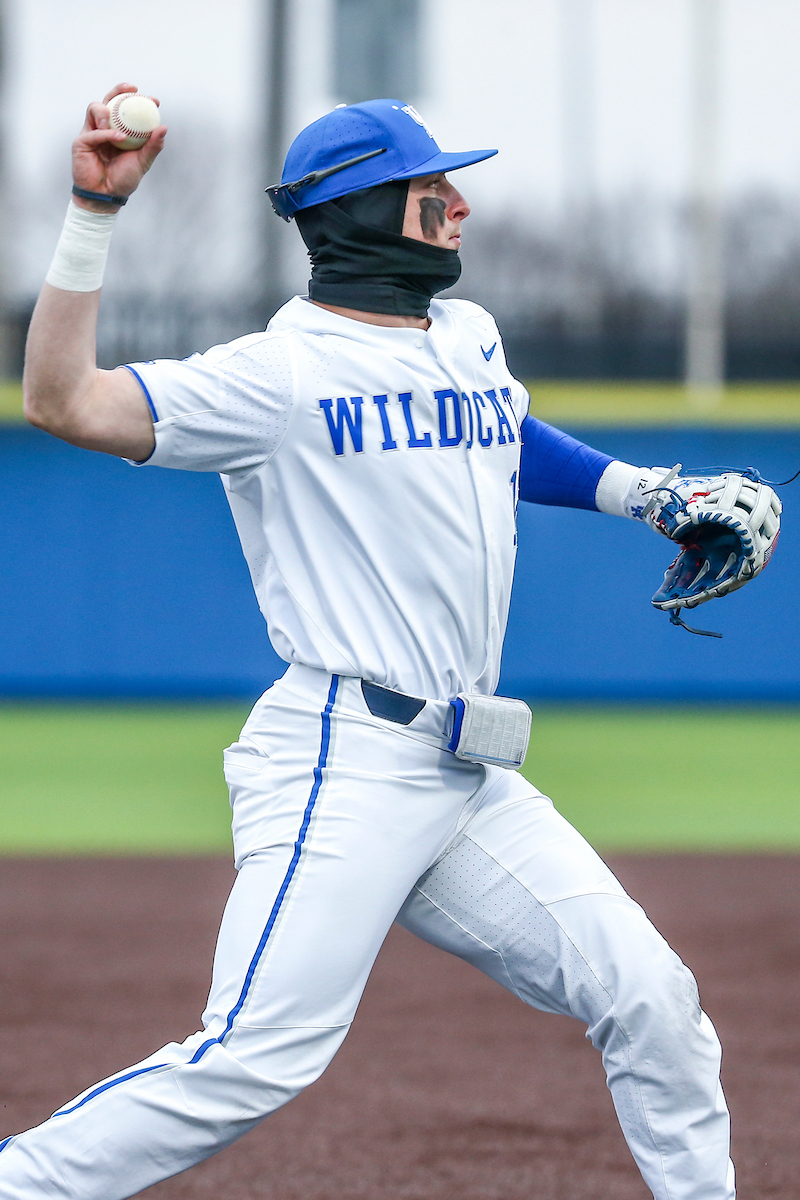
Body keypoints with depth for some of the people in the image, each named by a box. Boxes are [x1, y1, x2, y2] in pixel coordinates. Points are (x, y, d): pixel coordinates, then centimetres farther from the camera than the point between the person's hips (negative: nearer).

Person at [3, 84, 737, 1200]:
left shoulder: (471, 341, 16)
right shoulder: (281, 372, -8)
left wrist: (640, 490, 26)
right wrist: (93, 216, -21)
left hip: (468, 776, 8)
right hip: (344, 762, -8)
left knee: (651, 1001, 4)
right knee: (257, 1058, -20)